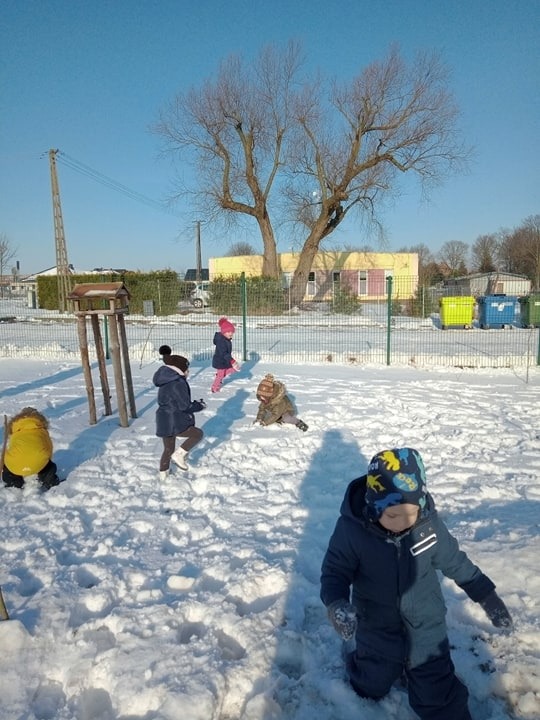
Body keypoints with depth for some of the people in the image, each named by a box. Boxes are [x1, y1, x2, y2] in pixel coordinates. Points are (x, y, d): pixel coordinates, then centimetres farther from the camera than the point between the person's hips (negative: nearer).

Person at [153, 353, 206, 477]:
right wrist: (200, 405, -2)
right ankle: (179, 454, 3)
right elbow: (185, 406, -21)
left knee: (168, 449, 25)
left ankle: (163, 472, 36)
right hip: (175, 423, -10)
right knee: (197, 434, 8)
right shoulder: (178, 383, -20)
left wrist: (194, 403, 12)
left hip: (165, 422, 10)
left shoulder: (166, 382, 11)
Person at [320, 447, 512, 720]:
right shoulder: (351, 529, -28)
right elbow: (335, 571, -16)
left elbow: (454, 560, -3)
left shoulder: (429, 521, -21)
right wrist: (336, 603, -35)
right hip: (377, 628, 0)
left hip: (426, 626, 1)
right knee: (371, 687, 24)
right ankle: (362, 668, 55)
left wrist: (486, 594, 0)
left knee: (438, 693, 15)